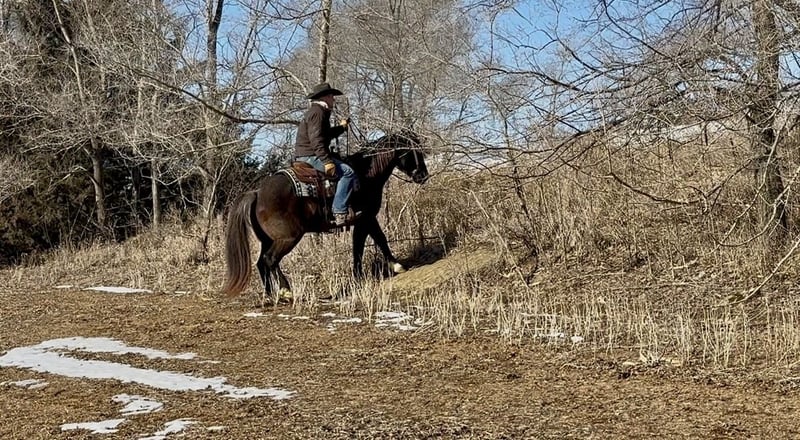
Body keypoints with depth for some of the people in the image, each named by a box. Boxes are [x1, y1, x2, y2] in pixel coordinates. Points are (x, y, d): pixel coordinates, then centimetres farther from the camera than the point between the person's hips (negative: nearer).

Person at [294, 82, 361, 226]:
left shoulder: (319, 111, 23)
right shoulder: (317, 112, -12)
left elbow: (325, 134, 36)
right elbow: (316, 140, -23)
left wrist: (341, 127, 36)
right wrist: (327, 161, -29)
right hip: (310, 156, -12)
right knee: (348, 172, -18)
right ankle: (340, 213, -26)